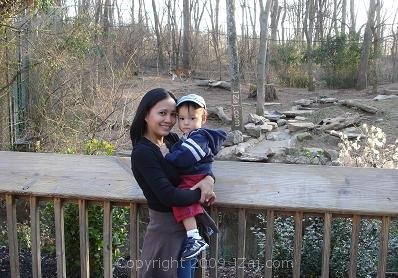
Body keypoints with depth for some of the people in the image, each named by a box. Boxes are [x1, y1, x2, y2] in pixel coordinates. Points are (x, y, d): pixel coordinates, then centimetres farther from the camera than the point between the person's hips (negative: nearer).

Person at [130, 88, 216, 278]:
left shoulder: (172, 139, 0)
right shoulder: (142, 153, -22)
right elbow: (169, 196, -28)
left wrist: (209, 179, -14)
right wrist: (202, 194, -14)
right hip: (167, 230, -7)